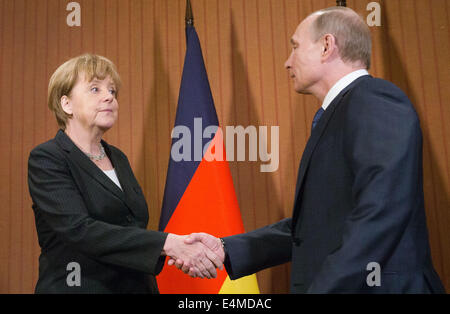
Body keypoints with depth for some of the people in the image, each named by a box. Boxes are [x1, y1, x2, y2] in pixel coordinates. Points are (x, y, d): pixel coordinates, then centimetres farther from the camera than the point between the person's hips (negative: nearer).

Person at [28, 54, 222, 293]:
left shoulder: (117, 158, 10)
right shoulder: (46, 159, -10)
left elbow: (134, 227, 12)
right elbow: (79, 229, -23)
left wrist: (178, 250, -5)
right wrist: (167, 243, -29)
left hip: (137, 285, 6)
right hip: (77, 286, -6)